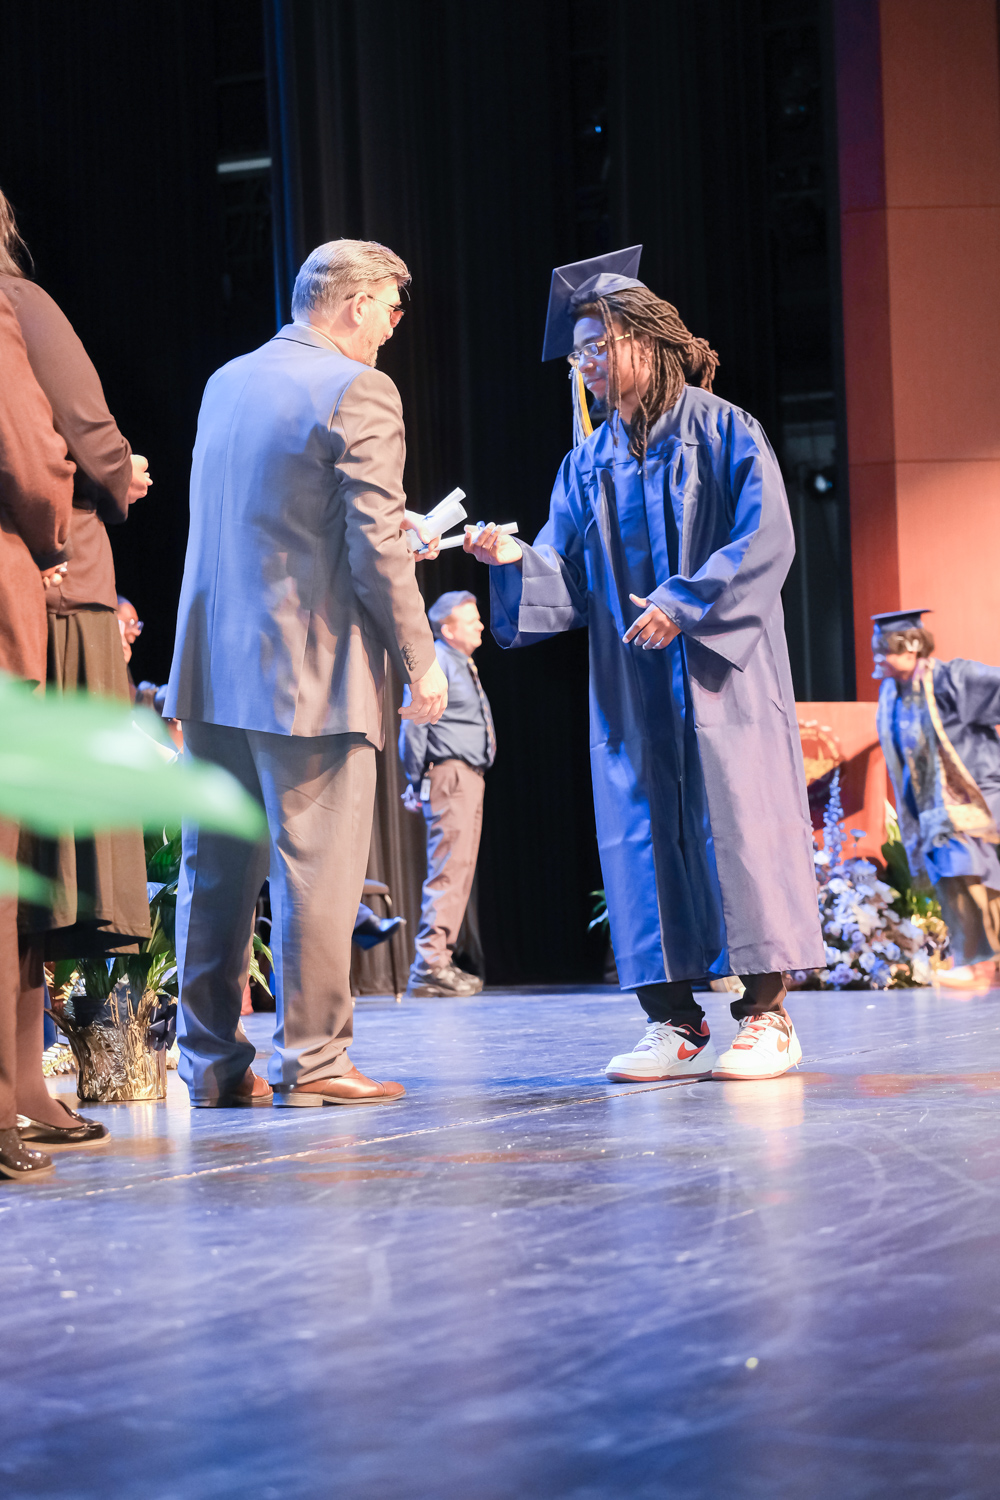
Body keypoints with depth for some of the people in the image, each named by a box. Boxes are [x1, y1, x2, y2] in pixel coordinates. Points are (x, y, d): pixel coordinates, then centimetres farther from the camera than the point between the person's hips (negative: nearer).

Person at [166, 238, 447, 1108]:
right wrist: (420, 662, -7)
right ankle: (311, 1061, 0)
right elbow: (376, 546, -15)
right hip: (310, 671, -7)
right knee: (316, 868, -2)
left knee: (215, 872, 10)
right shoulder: (358, 392, -10)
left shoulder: (225, 383, 14)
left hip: (213, 669, 7)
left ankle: (212, 1063, 13)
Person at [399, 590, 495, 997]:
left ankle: (439, 962, 13)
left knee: (460, 871, 10)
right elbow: (413, 721, -15)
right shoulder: (437, 660, -9)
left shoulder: (463, 664, 22)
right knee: (449, 867, -14)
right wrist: (416, 781, -15)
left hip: (469, 779, 10)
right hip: (449, 775, -10)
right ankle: (430, 963, -17)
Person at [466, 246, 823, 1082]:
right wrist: (512, 561, -11)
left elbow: (765, 540, -10)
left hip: (717, 673, -5)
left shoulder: (724, 433, -1)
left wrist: (684, 604, -17)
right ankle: (675, 1022, 4)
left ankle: (766, 1013, -2)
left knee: (733, 817, -7)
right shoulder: (589, 465, 14)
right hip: (631, 688, 5)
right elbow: (564, 576, 8)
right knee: (644, 832, 1)